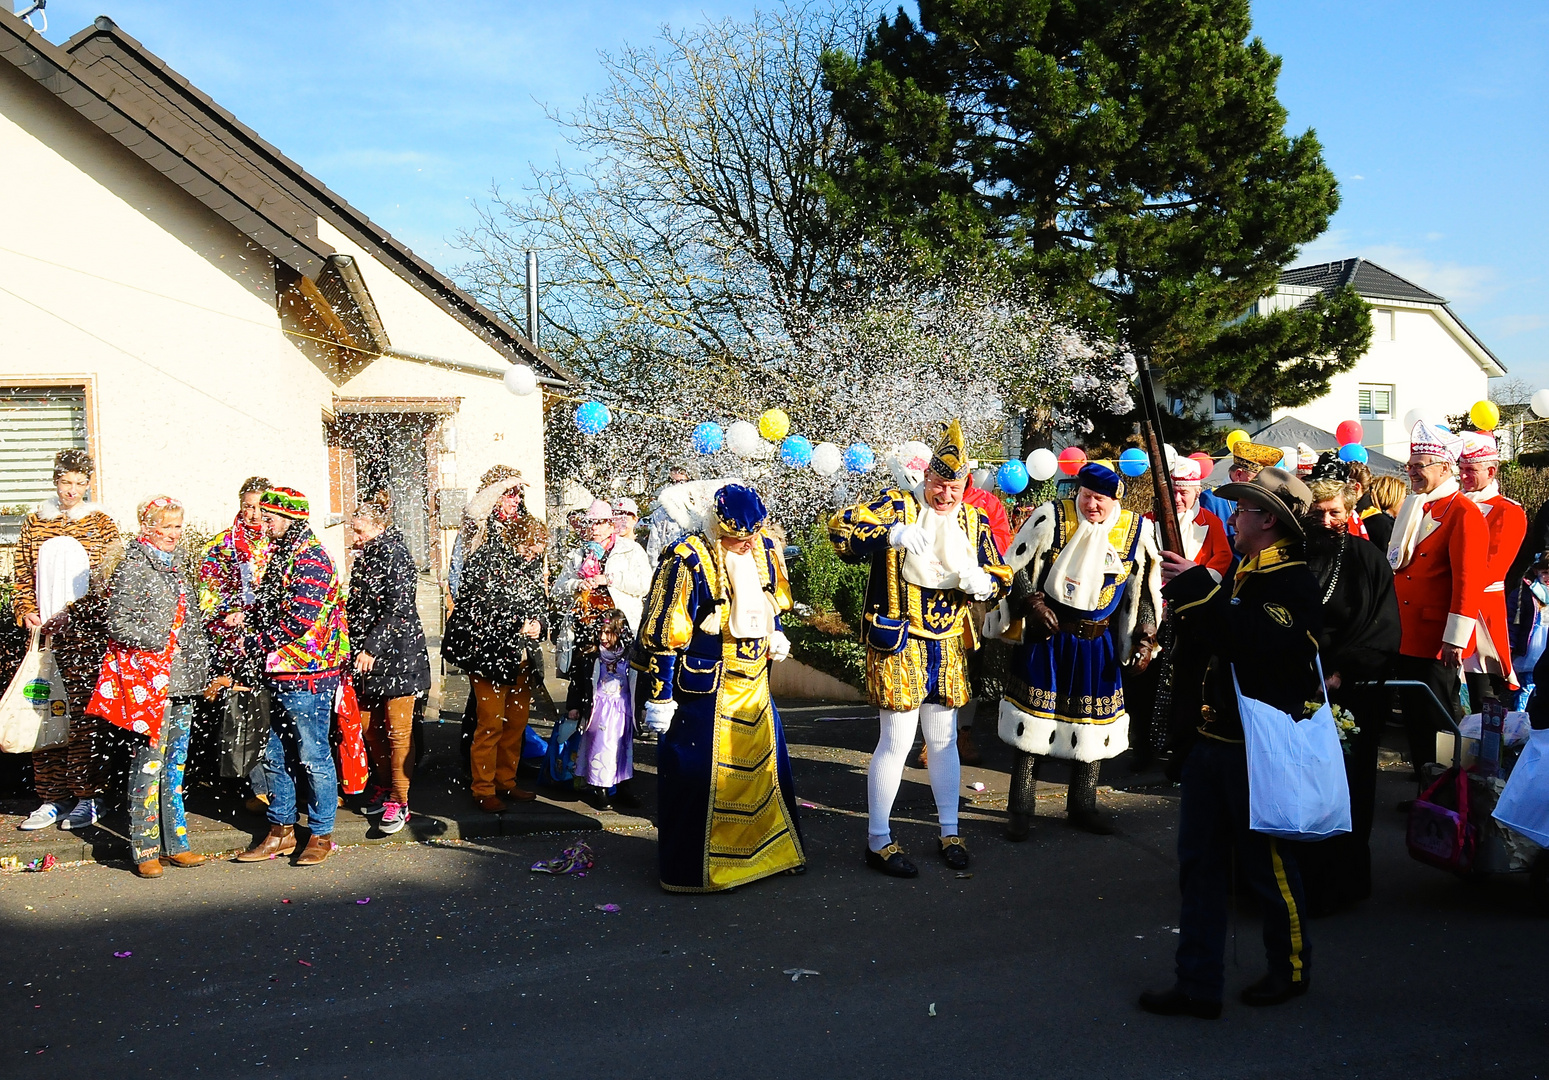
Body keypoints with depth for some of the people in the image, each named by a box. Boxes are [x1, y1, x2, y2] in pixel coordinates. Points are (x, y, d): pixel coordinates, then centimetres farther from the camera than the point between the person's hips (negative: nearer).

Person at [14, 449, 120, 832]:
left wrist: (70, 612, -8)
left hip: (87, 631, -3)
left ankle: (87, 798, 4)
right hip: (44, 630, 3)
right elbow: (22, 574, 15)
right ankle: (51, 799, 11)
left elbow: (110, 580, 1)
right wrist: (27, 610, -1)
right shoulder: (35, 523, 13)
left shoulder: (100, 524, 5)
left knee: (84, 713, -4)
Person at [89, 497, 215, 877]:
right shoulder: (133, 567, -7)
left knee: (175, 764, 11)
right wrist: (162, 641, -15)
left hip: (182, 681, 7)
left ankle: (175, 843, 17)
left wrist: (203, 673, 17)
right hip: (148, 680, -7)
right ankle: (145, 849, 5)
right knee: (149, 764, -4)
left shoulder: (178, 565, 15)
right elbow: (118, 624, -11)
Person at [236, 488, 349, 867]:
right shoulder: (282, 554, 16)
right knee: (275, 755, 14)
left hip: (306, 675, -10)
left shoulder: (310, 558, -15)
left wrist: (253, 643, -14)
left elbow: (299, 619, -22)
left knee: (313, 757, 0)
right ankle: (281, 831, 25)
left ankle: (321, 834, 10)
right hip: (280, 674, 10)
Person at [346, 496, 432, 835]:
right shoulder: (363, 559, 14)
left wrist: (372, 647, -23)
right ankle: (383, 785, 27)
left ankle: (398, 801, 3)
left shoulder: (396, 556, -10)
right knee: (369, 726, 11)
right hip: (365, 657, 8)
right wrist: (353, 648, 13)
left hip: (397, 654, -8)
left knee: (398, 731, -3)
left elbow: (398, 610, -18)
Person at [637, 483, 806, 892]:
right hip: (704, 692, -7)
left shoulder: (764, 551, 2)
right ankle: (693, 865, 15)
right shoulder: (687, 562, -19)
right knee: (697, 774, -1)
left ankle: (769, 849, 36)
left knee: (765, 766, 18)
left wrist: (776, 635, 3)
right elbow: (661, 633, -17)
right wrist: (659, 696, -16)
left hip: (755, 685, 7)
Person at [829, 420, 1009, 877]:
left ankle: (950, 833, 27)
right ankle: (878, 842, 9)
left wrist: (978, 582, -13)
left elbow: (1001, 578, 11)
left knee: (944, 741, 14)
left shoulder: (974, 521, 9)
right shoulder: (897, 505, -7)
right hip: (899, 645, -5)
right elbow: (840, 527, -21)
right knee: (896, 741, -3)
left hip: (949, 647, 5)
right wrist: (895, 534, -35)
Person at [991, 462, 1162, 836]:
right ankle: (1020, 810, 14)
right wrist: (1034, 604, -15)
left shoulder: (1137, 531, -2)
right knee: (1034, 721, 2)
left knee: (1091, 725, 10)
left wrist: (1145, 637, 3)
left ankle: (1082, 806, 28)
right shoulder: (1053, 518, -10)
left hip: (1098, 646, 3)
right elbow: (1016, 565, -4)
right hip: (1046, 637, -2)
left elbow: (1147, 590, 9)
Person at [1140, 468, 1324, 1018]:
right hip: (1213, 740, 9)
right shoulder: (1243, 575, 16)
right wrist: (1187, 606, 0)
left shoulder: (1294, 581, -12)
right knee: (1200, 864, 9)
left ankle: (1292, 968, 30)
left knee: (1267, 863, 8)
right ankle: (1198, 985, 16)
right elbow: (1209, 643, 19)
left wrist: (1198, 589, -26)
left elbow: (1263, 641, -30)